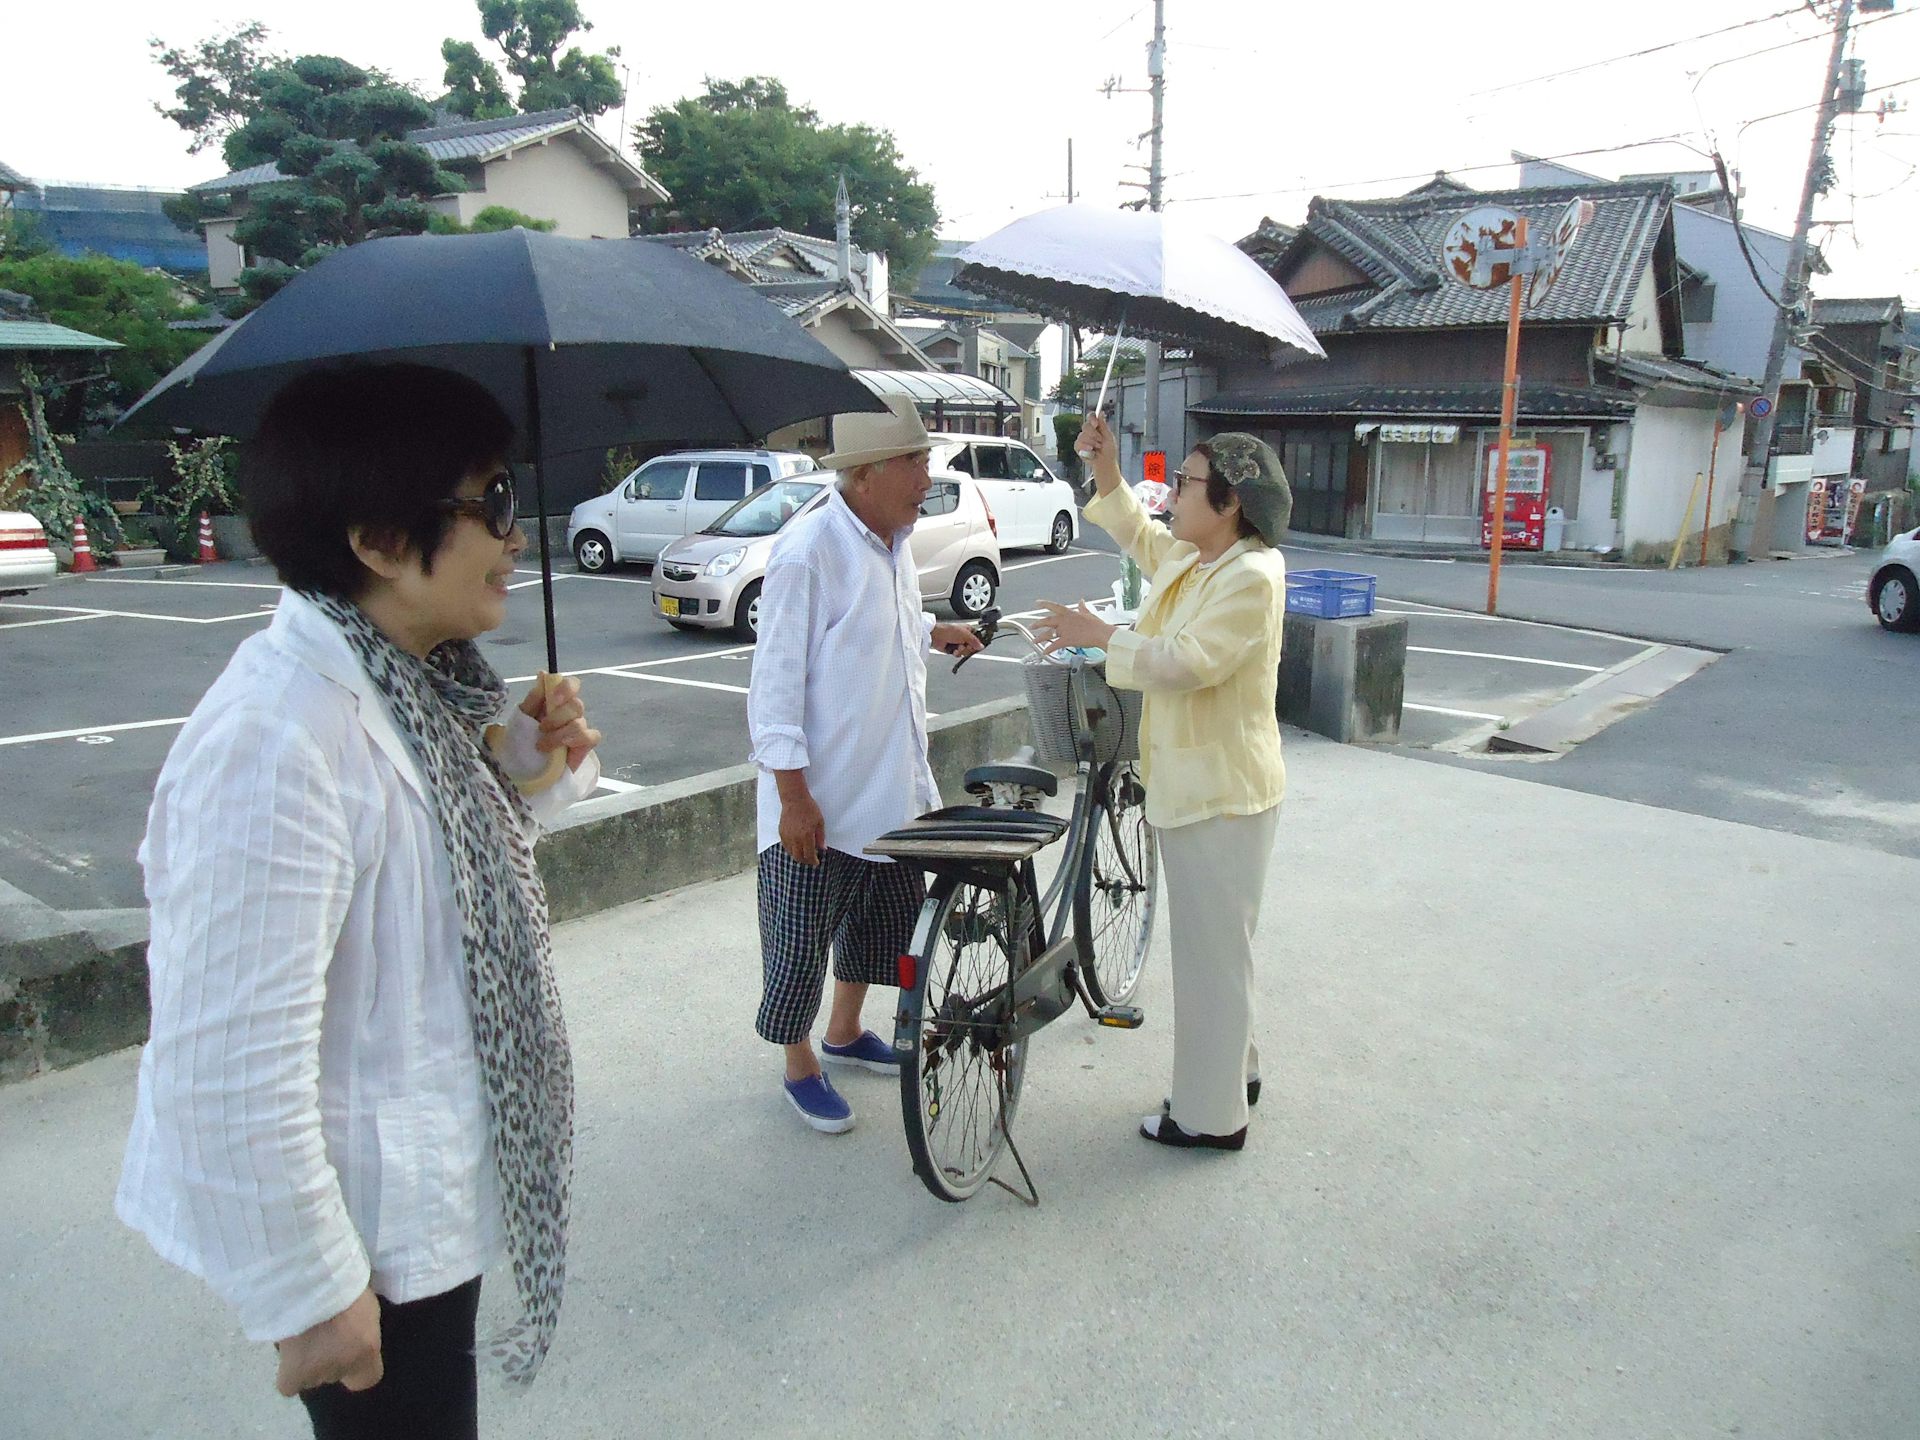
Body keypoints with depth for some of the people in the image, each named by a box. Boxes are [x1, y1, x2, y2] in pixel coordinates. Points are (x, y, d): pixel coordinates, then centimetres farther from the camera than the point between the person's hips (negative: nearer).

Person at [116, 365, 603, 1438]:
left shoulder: (419, 678, -2)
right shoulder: (279, 738, -30)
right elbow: (233, 1063, -28)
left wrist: (534, 774, -6)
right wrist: (312, 1296, -19)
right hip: (364, 1226, -8)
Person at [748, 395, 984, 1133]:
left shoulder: (895, 540, 6)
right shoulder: (808, 549, -20)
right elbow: (777, 677, -20)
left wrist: (935, 632, 6)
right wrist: (793, 794, -20)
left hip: (893, 787, 9)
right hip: (822, 795, -8)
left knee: (885, 914, 21)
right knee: (803, 934, 6)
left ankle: (845, 1030, 43)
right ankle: (800, 1066, 28)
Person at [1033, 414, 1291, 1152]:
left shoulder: (1251, 576, -20)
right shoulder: (1191, 560, 9)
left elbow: (1188, 662, -29)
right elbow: (1139, 535, 26)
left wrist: (1100, 635, -22)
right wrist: (1107, 472, 11)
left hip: (1222, 792, -10)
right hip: (1189, 781, 10)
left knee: (1213, 948, 0)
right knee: (1216, 941, 22)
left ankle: (1211, 1114, 13)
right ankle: (1235, 1069, 39)